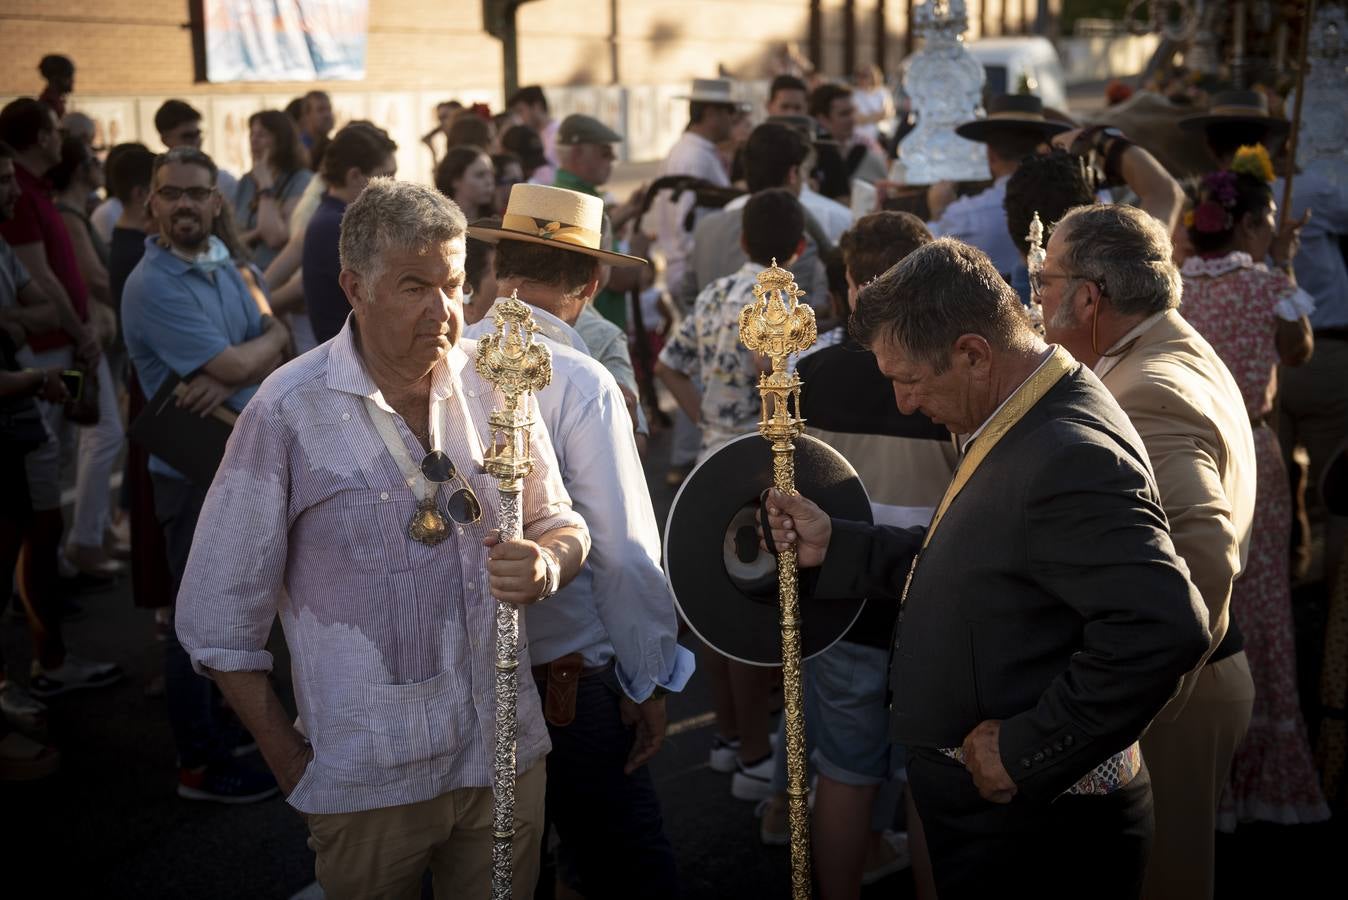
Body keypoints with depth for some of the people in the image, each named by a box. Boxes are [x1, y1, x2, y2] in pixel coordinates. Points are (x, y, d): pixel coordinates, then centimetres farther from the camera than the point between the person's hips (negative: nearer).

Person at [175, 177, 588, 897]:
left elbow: (559, 521, 11)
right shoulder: (290, 411, -11)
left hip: (508, 758, 3)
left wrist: (548, 563, -14)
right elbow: (217, 614, -6)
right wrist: (293, 765, -5)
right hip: (366, 784, -3)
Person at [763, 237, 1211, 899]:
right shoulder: (1024, 424, 5)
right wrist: (835, 547, 6)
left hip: (1034, 834, -9)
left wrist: (1027, 749, -26)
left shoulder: (1069, 455, -26)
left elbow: (1165, 629, -34)